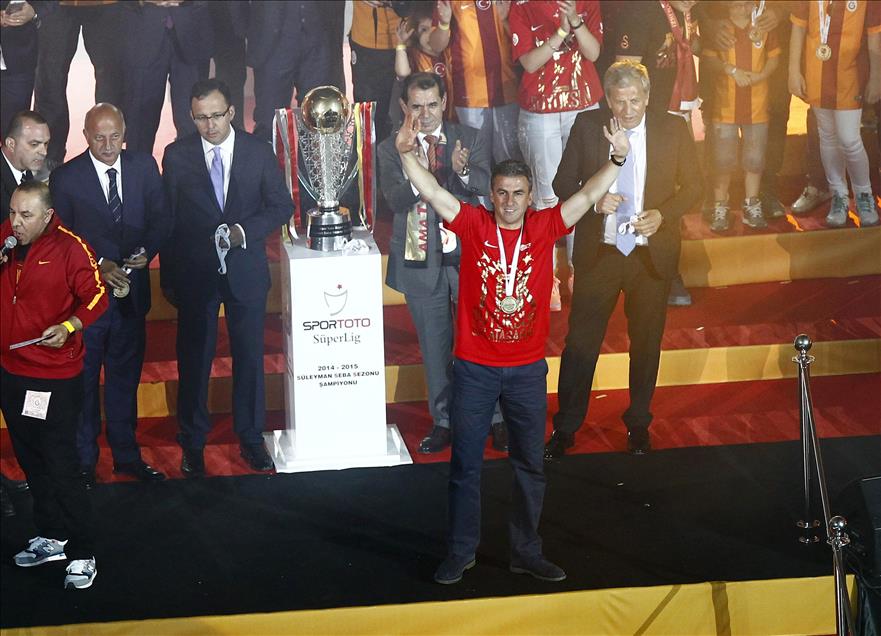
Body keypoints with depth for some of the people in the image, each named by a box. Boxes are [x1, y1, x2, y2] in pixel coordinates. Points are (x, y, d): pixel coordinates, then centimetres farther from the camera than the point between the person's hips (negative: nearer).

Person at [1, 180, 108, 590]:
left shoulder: (69, 248, -14)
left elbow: (95, 297, -9)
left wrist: (70, 326, -27)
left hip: (55, 377, -6)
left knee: (60, 468, -4)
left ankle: (82, 554, 5)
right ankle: (51, 538, 32)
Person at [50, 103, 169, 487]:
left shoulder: (144, 166, 1)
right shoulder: (65, 178, -9)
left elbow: (159, 218, 3)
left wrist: (146, 252, -15)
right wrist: (98, 265, -20)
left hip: (131, 289, 3)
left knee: (125, 377, 16)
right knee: (84, 380, 8)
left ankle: (126, 455, 29)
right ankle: (83, 462, 20)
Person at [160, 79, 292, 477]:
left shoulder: (259, 152, -2)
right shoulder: (177, 156, -3)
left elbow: (282, 205, 1)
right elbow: (167, 219, 0)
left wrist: (244, 230, -16)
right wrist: (168, 277, 0)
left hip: (245, 270, 1)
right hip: (194, 273, 0)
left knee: (250, 357, 9)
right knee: (194, 359, 8)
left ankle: (251, 439, 24)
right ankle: (193, 443, 21)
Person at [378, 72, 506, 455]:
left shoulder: (469, 139, 1)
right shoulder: (391, 149, -1)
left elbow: (484, 185, -13)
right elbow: (396, 200, -15)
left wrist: (462, 171, -35)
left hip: (467, 255, 0)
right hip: (421, 262, 0)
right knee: (435, 345, 11)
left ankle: (494, 417, 18)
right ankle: (443, 420, 23)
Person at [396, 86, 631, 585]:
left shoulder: (544, 227, -2)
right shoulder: (474, 224, -6)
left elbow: (588, 196, -9)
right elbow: (433, 193, -15)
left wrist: (617, 159, -23)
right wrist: (408, 153, -30)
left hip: (528, 369, 2)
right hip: (476, 368, -2)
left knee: (531, 465, 11)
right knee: (466, 464, 7)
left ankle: (527, 551, 24)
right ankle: (461, 552, 19)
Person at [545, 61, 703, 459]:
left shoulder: (673, 130, -4)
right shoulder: (587, 128, -4)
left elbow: (693, 186, 2)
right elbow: (563, 183, 1)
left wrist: (663, 214, -16)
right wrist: (595, 201, -19)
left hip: (652, 255, 1)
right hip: (599, 253, 0)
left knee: (646, 344, 14)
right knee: (581, 341, 4)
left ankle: (638, 426, 32)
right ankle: (565, 429, 17)